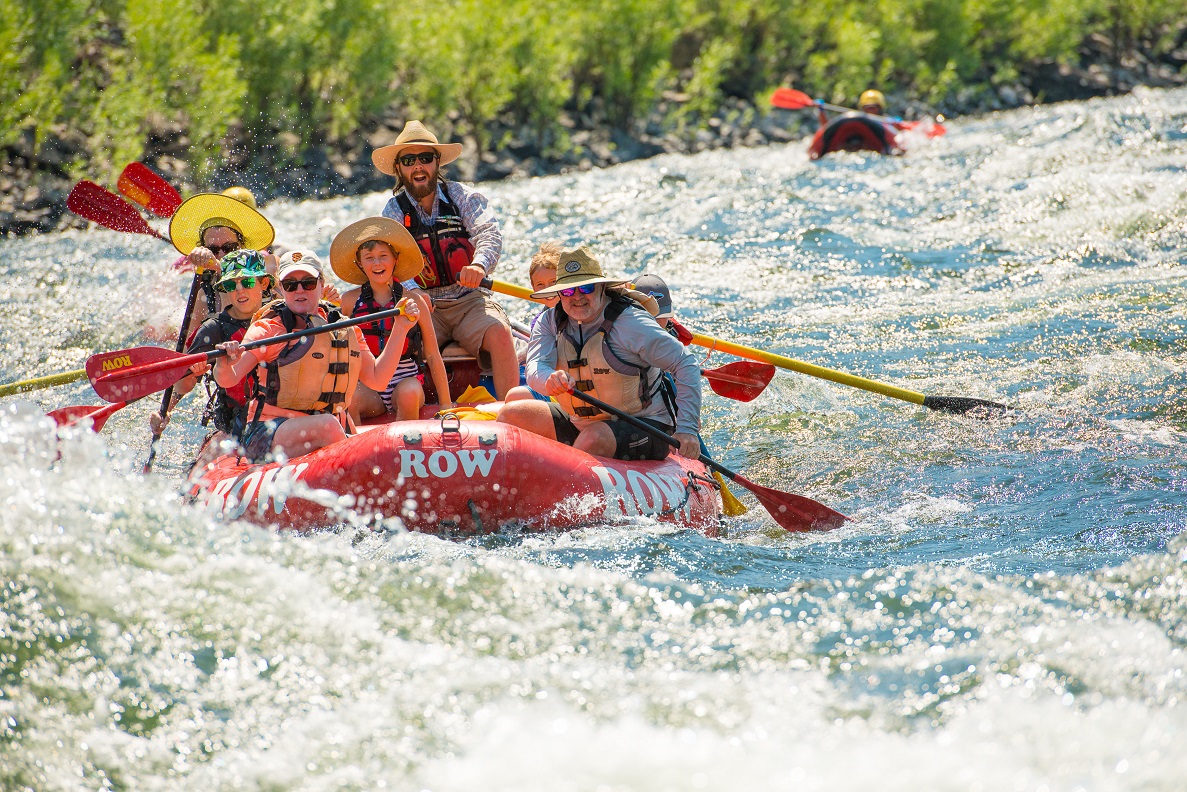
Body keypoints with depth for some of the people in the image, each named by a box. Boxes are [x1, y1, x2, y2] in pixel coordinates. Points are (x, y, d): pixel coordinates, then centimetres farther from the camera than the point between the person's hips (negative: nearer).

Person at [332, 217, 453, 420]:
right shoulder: (350, 301, 5)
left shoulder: (413, 301, 2)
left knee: (408, 394, -34)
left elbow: (432, 355, 4)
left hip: (406, 378, 0)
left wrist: (446, 403, 2)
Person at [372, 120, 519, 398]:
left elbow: (489, 234, -13)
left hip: (470, 299, 0)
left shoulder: (462, 197, 4)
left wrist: (479, 265, -39)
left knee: (499, 333, -29)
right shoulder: (395, 211, 5)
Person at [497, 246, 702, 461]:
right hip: (579, 424, 6)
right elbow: (535, 370, -18)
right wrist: (550, 380, -45)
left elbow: (686, 365, -15)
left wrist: (686, 428, -23)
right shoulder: (550, 321, -1)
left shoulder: (630, 322, -16)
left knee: (593, 439, -36)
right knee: (510, 415, -5)